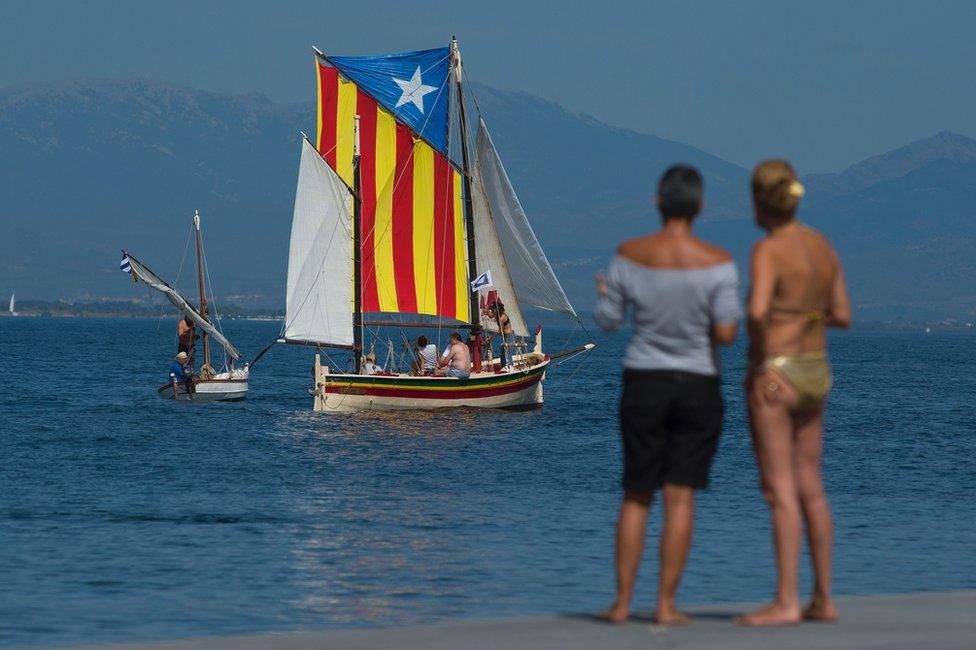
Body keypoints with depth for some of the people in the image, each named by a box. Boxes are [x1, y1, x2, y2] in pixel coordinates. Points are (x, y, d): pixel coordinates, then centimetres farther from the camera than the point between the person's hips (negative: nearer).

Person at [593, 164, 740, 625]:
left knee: (636, 496, 12)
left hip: (643, 387, 1)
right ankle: (666, 605, 2)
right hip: (698, 388, -1)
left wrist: (604, 294, 23)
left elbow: (608, 321, 1)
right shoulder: (716, 262, -13)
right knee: (681, 498, 4)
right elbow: (727, 333, -16)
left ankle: (622, 603, 9)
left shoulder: (629, 255, -8)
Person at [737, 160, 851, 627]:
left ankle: (785, 604, -9)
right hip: (813, 375, 8)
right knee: (810, 490, 13)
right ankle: (823, 600, 16)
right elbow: (843, 317, 14)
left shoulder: (768, 251, -16)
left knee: (781, 492, -7)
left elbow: (757, 312, -33)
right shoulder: (823, 246, 7)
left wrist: (761, 354, -15)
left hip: (773, 377, -8)